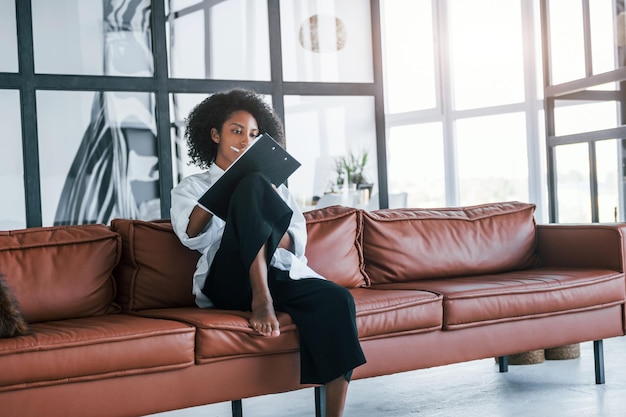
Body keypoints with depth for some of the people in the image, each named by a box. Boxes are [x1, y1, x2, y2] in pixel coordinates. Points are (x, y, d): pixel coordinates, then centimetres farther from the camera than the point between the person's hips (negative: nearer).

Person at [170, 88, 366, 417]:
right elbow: (192, 237, -3)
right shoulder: (190, 187, 20)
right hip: (230, 279, -3)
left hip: (283, 276, 3)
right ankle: (261, 300, -35)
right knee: (252, 185, -24)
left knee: (337, 300, -31)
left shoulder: (276, 187, 29)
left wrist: (258, 227, -9)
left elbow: (297, 243, 12)